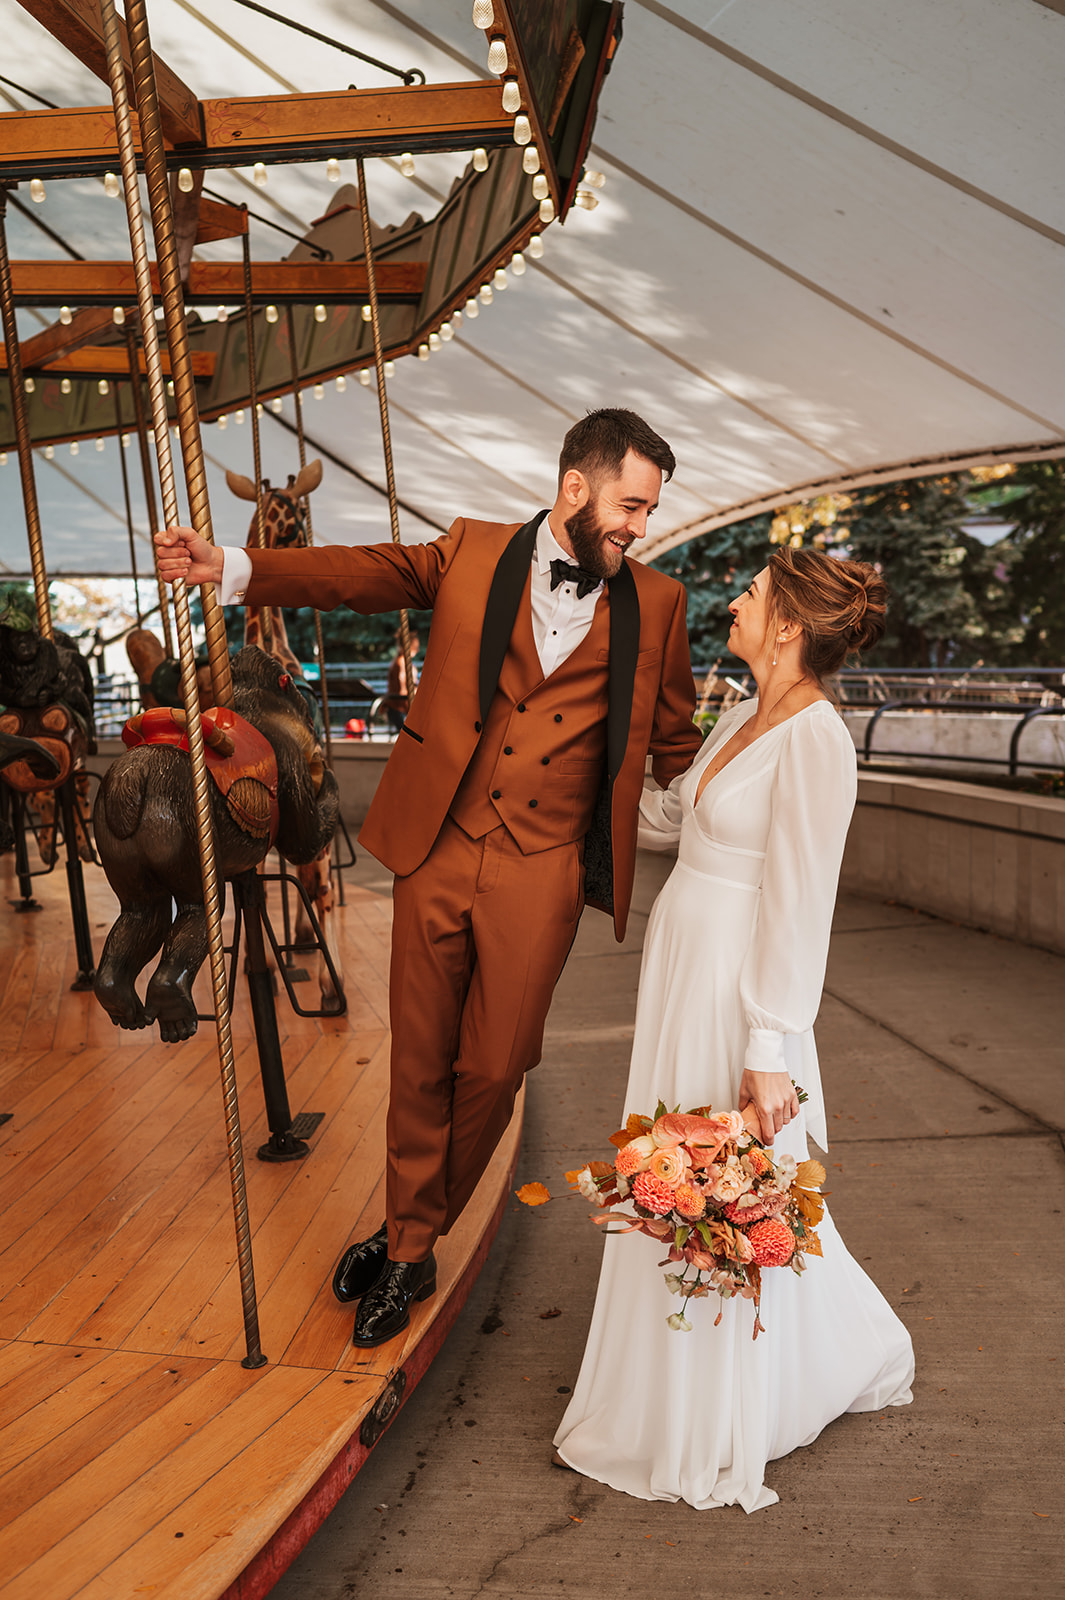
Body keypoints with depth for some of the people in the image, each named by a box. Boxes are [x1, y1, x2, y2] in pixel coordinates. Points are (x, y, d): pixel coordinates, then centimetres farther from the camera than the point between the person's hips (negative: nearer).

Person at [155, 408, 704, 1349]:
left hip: (541, 873, 0)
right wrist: (232, 567, -11)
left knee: (491, 1070, 5)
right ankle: (410, 1252, 32)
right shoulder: (470, 554, 4)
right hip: (439, 850, 1)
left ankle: (410, 1238, 32)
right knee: (421, 1063, 10)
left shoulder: (655, 604, 5)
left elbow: (675, 743, 13)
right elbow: (363, 573, 2)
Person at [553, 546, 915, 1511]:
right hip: (680, 967, 9)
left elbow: (800, 907, -21)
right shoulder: (745, 721, 9)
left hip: (737, 986, -9)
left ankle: (718, 1437, 31)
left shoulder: (814, 738, -18)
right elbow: (667, 819, 21)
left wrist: (770, 1050, -20)